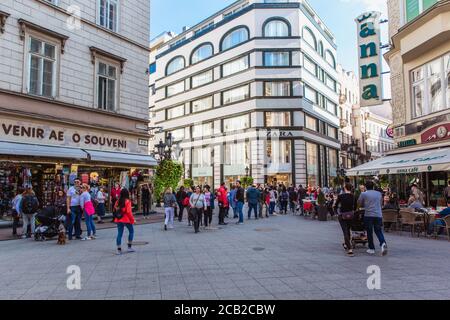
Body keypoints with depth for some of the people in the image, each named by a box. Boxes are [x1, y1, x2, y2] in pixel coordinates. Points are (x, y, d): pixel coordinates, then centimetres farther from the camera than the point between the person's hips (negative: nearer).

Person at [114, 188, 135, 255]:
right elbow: (128, 212, -16)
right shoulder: (127, 201, -12)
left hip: (118, 219, 5)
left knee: (119, 233, 9)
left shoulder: (118, 201, 5)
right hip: (126, 219, -5)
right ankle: (129, 247, 12)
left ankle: (119, 249, 9)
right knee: (131, 231, 13)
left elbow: (115, 210, 8)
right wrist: (132, 219, -9)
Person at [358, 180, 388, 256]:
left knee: (369, 232, 8)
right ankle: (383, 243, -12)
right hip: (378, 215, 3)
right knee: (378, 231, 13)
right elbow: (381, 203, 21)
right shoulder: (379, 193, 10)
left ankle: (371, 249, 13)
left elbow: (359, 204, 4)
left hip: (368, 215, -3)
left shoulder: (363, 194, -2)